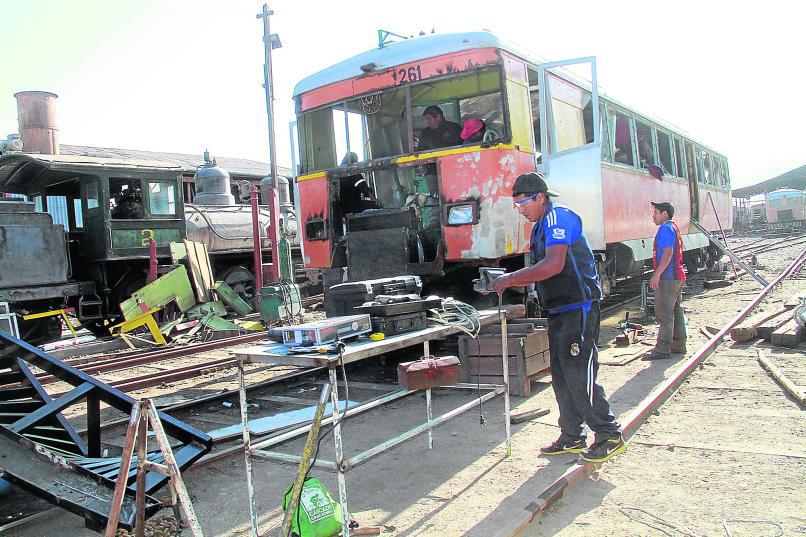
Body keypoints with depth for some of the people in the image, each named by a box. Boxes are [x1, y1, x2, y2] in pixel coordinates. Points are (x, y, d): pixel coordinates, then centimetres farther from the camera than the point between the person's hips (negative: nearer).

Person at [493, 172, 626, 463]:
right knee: (561, 376, 12)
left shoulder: (559, 216, -13)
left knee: (578, 375, -8)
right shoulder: (541, 225, 18)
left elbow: (554, 265, -26)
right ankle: (572, 437, 21)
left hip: (578, 308, -10)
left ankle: (609, 436, 4)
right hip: (560, 310, 10)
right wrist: (507, 281, 7)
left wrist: (511, 279, -21)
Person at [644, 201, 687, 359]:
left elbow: (667, 254, -23)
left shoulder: (665, 229, -13)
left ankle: (663, 349, -8)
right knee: (676, 311, 15)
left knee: (664, 314, -9)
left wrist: (656, 275, -23)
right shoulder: (674, 228, 19)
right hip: (678, 277, 11)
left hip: (667, 278, -11)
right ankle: (678, 345, 22)